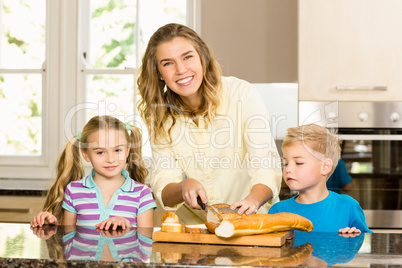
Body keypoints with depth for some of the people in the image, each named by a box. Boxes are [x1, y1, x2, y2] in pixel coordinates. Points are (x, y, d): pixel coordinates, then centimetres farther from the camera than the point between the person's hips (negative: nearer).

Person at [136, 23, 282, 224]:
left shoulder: (242, 94, -10)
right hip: (194, 226, 3)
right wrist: (183, 188, -27)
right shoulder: (159, 115, 1)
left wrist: (253, 200, -37)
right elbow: (162, 187, -4)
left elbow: (267, 165, -16)